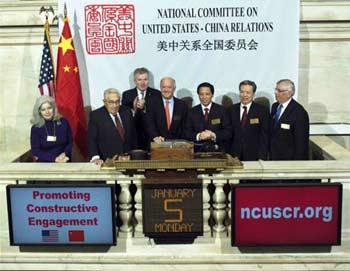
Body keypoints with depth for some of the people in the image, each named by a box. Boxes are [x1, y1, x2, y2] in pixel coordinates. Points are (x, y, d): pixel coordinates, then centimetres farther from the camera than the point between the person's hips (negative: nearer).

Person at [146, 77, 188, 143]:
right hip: (158, 143, 0)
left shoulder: (182, 105, 8)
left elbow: (185, 127, 9)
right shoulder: (153, 102, 5)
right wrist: (155, 137, -22)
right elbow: (149, 123, -6)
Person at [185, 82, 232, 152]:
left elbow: (228, 132, 1)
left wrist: (213, 135, -14)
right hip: (198, 151, 1)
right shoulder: (192, 112, 10)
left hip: (217, 151, -1)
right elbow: (187, 133, 6)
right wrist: (198, 136, -12)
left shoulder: (221, 110, 6)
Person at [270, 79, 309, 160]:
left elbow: (301, 142, -16)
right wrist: (270, 152, 12)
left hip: (289, 159, -6)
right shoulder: (274, 106, 6)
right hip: (273, 156, 7)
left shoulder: (299, 113, -18)